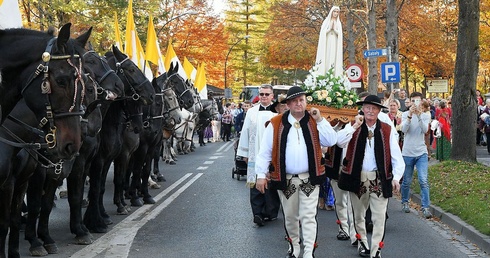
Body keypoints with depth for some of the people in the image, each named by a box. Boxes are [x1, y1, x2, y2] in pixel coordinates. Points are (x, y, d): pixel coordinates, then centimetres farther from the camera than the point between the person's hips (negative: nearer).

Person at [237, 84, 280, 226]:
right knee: (255, 183, -2)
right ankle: (257, 213, 0)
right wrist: (244, 153, 8)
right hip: (255, 155, 2)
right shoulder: (251, 112, 7)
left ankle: (271, 212, 15)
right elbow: (245, 132, 9)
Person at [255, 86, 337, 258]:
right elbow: (265, 151, -1)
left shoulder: (314, 122, 3)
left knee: (308, 216, -4)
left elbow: (331, 141, -7)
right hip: (285, 179, 1)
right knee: (290, 216, 13)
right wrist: (261, 175, -6)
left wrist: (320, 120, -13)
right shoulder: (276, 124, -2)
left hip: (309, 178, 0)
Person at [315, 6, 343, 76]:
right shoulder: (326, 21, 7)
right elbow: (323, 32, -2)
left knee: (333, 59, -8)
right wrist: (330, 28, -10)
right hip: (327, 43, -2)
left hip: (335, 44, 2)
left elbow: (339, 34, 2)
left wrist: (334, 28, -10)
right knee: (326, 59, -10)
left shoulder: (338, 23, 13)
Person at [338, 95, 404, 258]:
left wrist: (396, 177, -12)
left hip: (379, 179, -1)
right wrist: (355, 126, -20)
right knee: (358, 214, 16)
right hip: (358, 177, 2)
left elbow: (396, 156, -2)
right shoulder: (354, 127, 2)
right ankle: (362, 243, 36)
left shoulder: (387, 130, 0)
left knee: (379, 217, -4)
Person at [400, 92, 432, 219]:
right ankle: (405, 202, 31)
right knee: (407, 181, 10)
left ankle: (425, 207, -9)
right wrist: (410, 115, -28)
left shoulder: (426, 115, 4)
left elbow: (425, 130, -14)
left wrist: (419, 115, -25)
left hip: (421, 152, 0)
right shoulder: (406, 114, 0)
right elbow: (404, 129, -16)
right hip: (407, 153, 0)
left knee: (424, 181, -11)